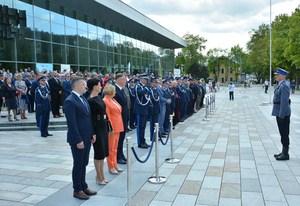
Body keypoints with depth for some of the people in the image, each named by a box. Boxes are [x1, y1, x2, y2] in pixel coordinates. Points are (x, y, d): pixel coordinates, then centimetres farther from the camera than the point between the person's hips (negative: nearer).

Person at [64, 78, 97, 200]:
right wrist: (78, 140, -21)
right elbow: (72, 123, -20)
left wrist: (92, 133, 10)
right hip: (78, 139, -8)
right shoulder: (70, 101, -16)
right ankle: (77, 190, 18)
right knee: (78, 164, 4)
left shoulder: (83, 99, 12)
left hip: (87, 138, 8)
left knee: (84, 163, 17)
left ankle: (83, 186, 30)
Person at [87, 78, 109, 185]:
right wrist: (93, 133, -18)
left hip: (103, 127, 8)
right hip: (96, 128, -8)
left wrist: (106, 127, 13)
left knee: (103, 152, 15)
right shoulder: (90, 101, -16)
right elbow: (90, 118, -17)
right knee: (99, 153, 3)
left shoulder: (99, 98, 9)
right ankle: (99, 177, 16)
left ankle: (101, 175, 27)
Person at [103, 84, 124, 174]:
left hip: (117, 127, 9)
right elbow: (107, 116, -17)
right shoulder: (105, 101, -14)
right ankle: (111, 167, 13)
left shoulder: (112, 100, 13)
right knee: (110, 148, 3)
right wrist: (110, 128, -19)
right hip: (111, 128, -9)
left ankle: (115, 165, 26)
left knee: (115, 147, 16)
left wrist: (118, 127, 14)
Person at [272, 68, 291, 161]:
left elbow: (284, 101, -22)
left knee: (284, 134, -1)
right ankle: (284, 152, 24)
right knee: (282, 133, 15)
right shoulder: (280, 85, 12)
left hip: (283, 114, -10)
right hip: (279, 113, 10)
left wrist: (281, 115, -22)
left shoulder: (284, 86, -18)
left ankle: (286, 154, 7)